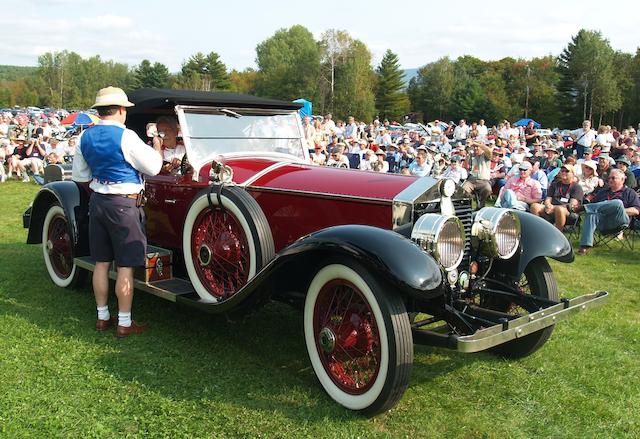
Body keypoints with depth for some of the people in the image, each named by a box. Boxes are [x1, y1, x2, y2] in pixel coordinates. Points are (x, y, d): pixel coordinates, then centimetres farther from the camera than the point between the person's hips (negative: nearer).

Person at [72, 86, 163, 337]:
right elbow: (153, 168, -9)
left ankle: (102, 317, 25)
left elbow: (79, 176, 13)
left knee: (101, 263, 14)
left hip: (97, 201, 7)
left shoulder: (85, 137, 6)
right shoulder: (125, 136, -15)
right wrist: (158, 149, 8)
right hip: (124, 204, -7)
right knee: (125, 266, 0)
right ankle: (124, 324, 6)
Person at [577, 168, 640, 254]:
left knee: (618, 203, -34)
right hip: (602, 222, 3)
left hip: (618, 221, -3)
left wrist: (620, 210, -7)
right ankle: (585, 246, -48)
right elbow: (594, 204, 23)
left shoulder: (629, 192, 21)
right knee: (591, 214, -33)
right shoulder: (603, 192, 35)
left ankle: (586, 207, -32)